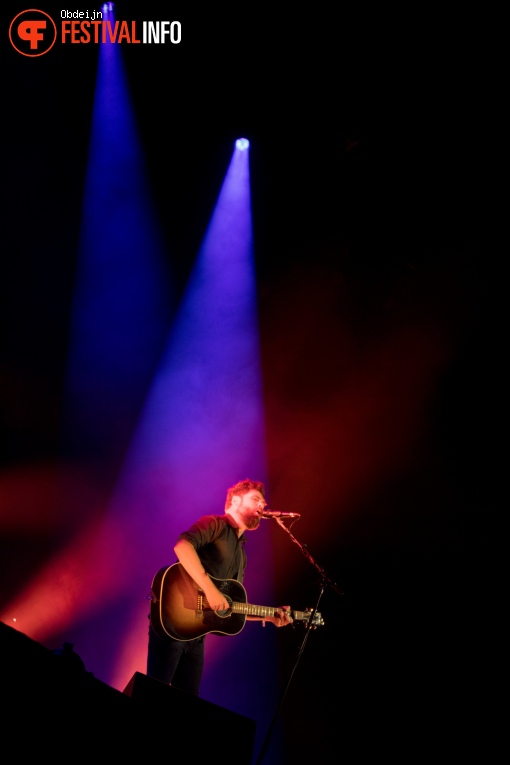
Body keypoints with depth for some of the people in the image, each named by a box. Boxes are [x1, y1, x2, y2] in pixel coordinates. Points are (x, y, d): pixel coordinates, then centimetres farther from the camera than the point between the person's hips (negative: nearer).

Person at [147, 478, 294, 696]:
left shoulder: (240, 554, 20)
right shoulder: (215, 524, -6)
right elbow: (182, 546, -27)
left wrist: (270, 617, 12)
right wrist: (210, 590, -29)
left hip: (196, 632, 9)